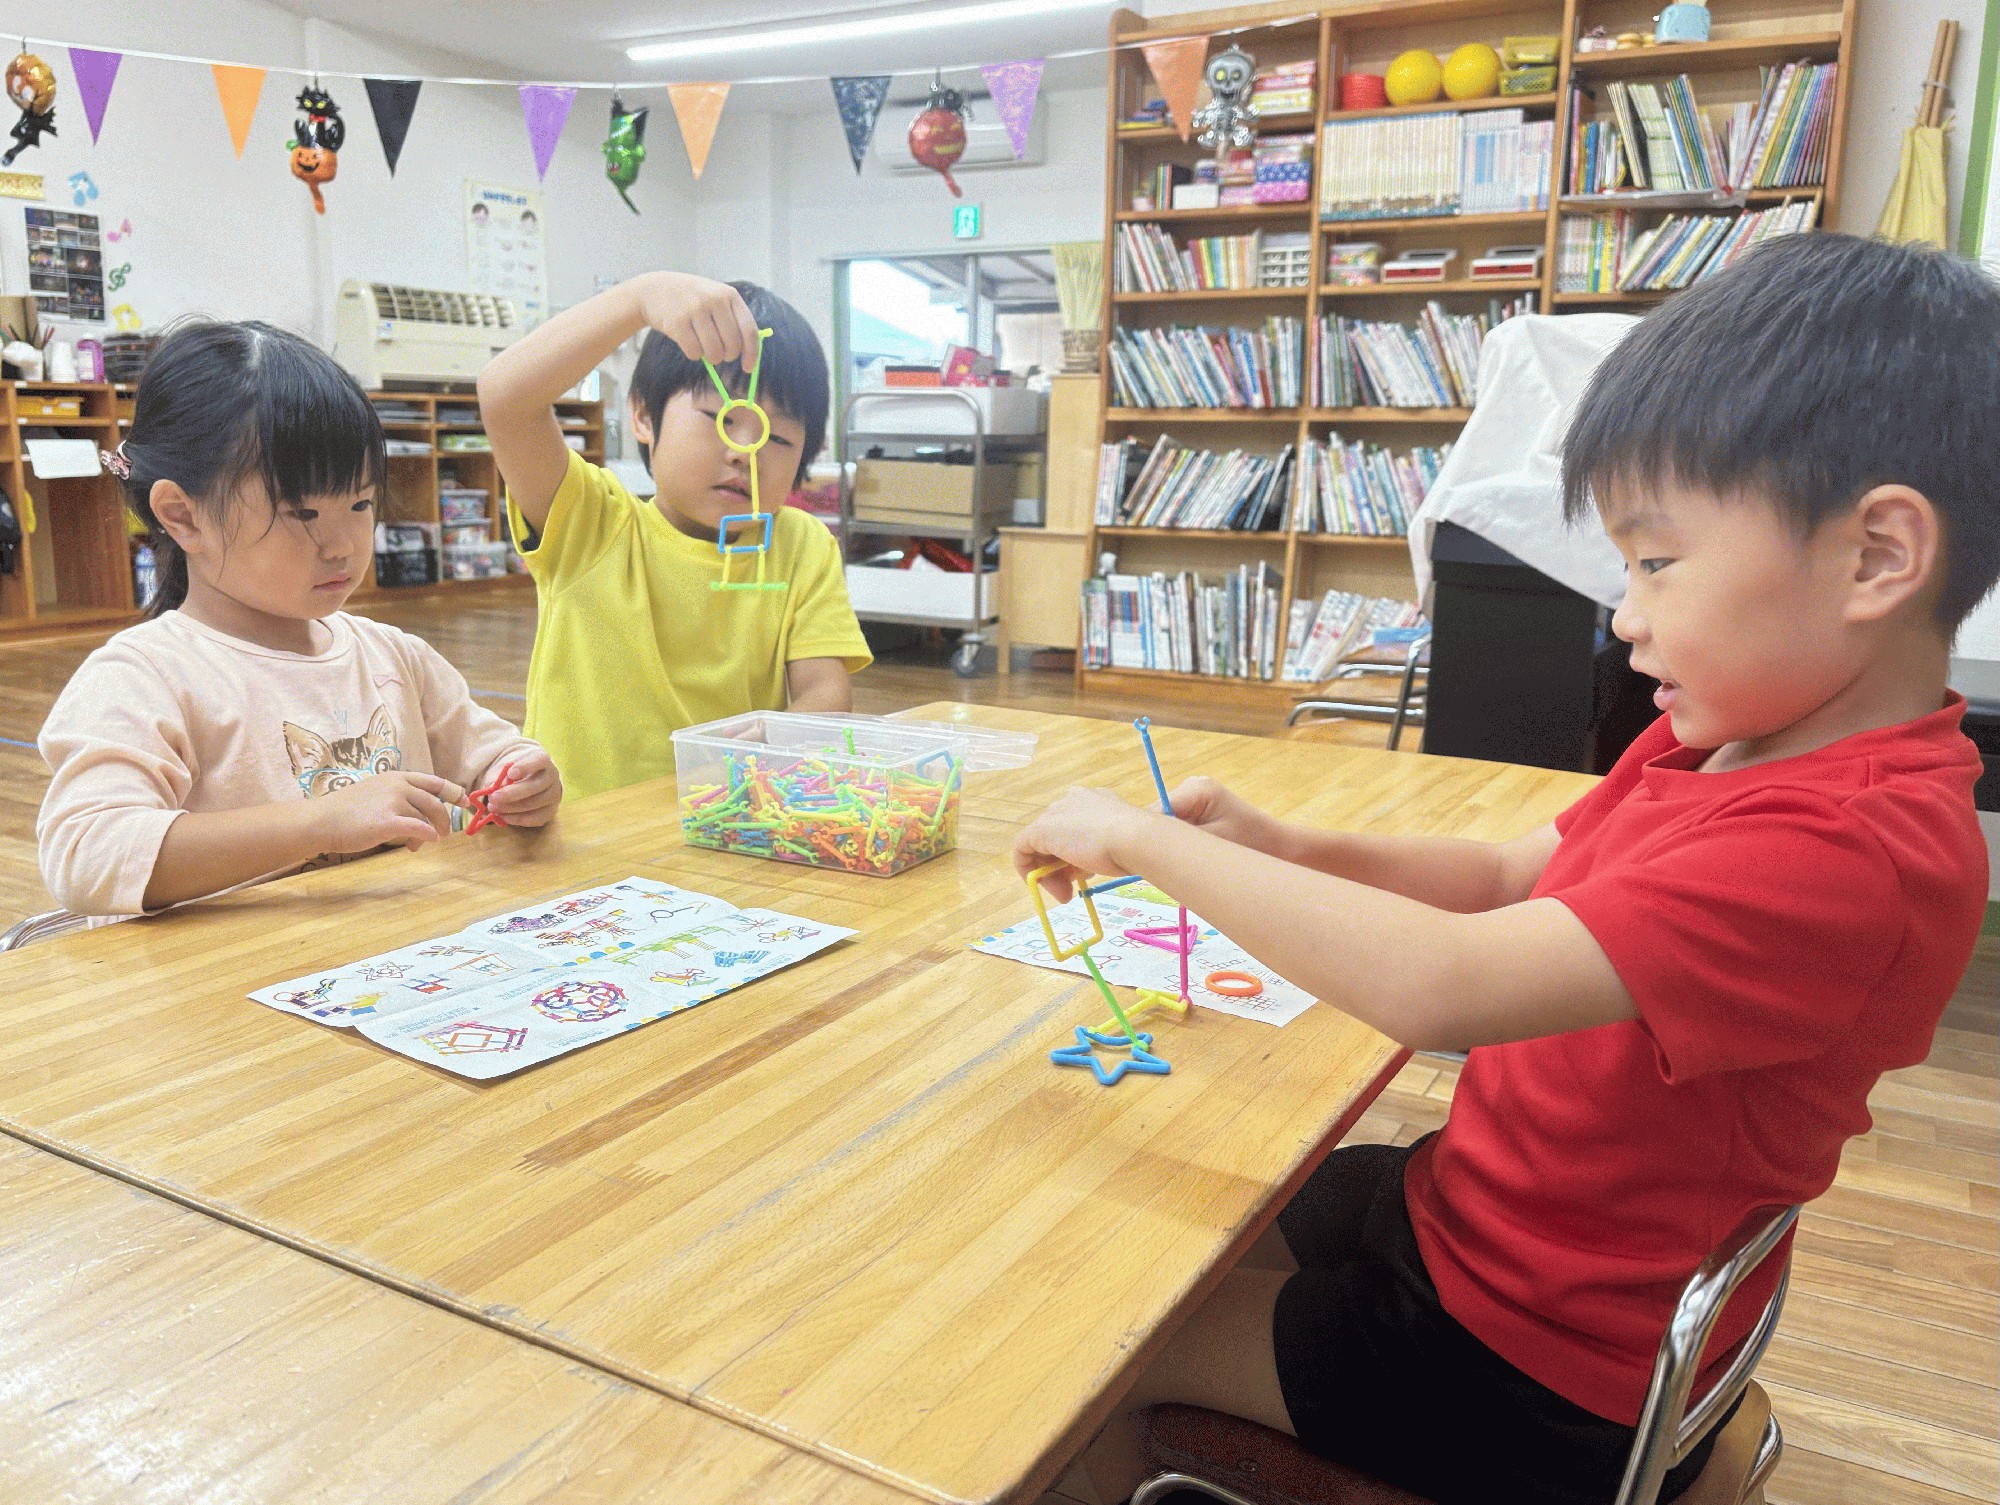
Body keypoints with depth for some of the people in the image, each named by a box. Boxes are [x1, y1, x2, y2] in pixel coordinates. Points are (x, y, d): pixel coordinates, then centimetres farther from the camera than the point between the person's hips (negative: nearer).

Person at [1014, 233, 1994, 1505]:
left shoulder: (1846, 849, -31)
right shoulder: (1724, 737, -1)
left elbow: (1434, 986, -40)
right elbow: (1507, 880, 7)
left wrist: (1145, 838, -29)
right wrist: (1282, 849, -10)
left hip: (1545, 1385, -8)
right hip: (1471, 1204, 8)